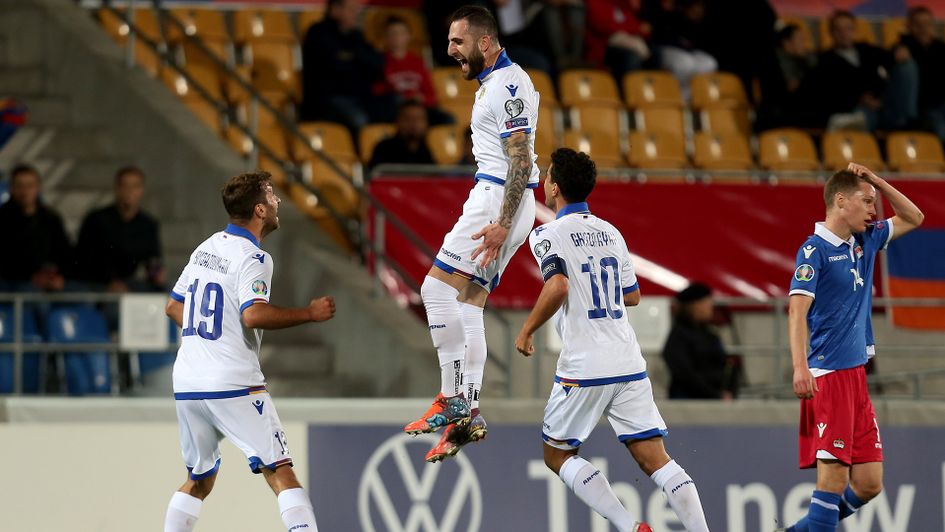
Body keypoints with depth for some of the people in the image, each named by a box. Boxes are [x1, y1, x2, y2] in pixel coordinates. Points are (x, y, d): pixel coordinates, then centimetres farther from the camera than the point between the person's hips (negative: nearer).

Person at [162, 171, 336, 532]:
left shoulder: (206, 248, 15)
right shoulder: (252, 257, -10)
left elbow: (174, 306, 22)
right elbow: (254, 314, -24)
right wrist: (309, 313, -14)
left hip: (186, 382, 8)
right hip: (233, 384, -8)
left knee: (198, 482, 20)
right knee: (281, 474, -8)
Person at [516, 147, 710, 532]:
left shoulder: (547, 234, -6)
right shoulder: (611, 233, 14)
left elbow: (558, 286, -22)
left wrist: (527, 329, -9)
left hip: (583, 369, -5)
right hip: (629, 366, 5)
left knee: (557, 456, 11)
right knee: (655, 461, 3)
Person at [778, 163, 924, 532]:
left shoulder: (864, 242, 15)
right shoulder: (814, 249, -8)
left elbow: (912, 218, 27)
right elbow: (797, 309, -17)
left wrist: (876, 181, 13)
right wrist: (800, 367, -28)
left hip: (856, 374, 8)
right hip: (827, 375, -8)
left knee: (869, 484, 5)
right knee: (834, 476, -12)